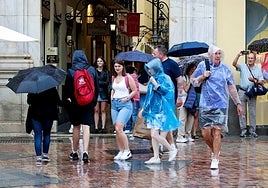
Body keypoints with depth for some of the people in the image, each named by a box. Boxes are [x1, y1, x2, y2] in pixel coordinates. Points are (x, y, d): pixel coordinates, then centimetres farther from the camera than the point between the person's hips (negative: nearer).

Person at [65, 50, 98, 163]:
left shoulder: (70, 72, -7)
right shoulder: (92, 70, 1)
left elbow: (67, 88, -4)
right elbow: (97, 87, 6)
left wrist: (67, 99, 10)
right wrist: (94, 101, 15)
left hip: (74, 103, -1)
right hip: (89, 103, 1)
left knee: (76, 127, 12)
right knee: (86, 127, -2)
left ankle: (75, 152, 21)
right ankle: (85, 152, -15)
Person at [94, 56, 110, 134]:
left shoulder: (106, 72, 10)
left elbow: (107, 82, 1)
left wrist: (98, 82, -7)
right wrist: (102, 83, -7)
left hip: (104, 92, 1)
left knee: (103, 111, 0)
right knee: (96, 110, -2)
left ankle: (103, 127, 0)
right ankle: (96, 127, -2)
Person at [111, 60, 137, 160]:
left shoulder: (128, 77, -6)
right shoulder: (113, 78, 12)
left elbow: (134, 90, -3)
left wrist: (126, 98, -13)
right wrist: (112, 97, 11)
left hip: (125, 104, -7)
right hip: (114, 104, 7)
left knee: (119, 128, -18)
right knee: (116, 129, 5)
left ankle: (127, 151, -8)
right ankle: (121, 151, 14)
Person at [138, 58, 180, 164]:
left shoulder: (165, 79, -7)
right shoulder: (152, 79, 15)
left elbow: (166, 91, -17)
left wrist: (156, 84, -19)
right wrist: (143, 109, 22)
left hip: (162, 111, -7)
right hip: (153, 111, 7)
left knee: (156, 135, -12)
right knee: (154, 135, 3)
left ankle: (172, 150, 6)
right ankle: (156, 157, 8)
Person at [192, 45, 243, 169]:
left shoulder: (225, 69, 6)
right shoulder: (202, 65, 5)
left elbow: (231, 88, 12)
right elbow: (194, 82, 12)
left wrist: (238, 103, 11)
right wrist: (203, 77, -8)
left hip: (220, 105, -1)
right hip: (205, 105, 1)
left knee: (217, 131, -9)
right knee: (205, 133, -1)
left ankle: (215, 159, -2)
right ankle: (214, 151, 26)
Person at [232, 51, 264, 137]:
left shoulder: (258, 69, 7)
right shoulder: (242, 66, 4)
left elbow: (262, 82, 4)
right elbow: (234, 64, -13)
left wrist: (255, 81, -14)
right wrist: (238, 55, -24)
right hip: (242, 92, 0)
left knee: (252, 112, 2)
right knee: (242, 112, 2)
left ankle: (252, 130, 8)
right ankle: (243, 130, 8)